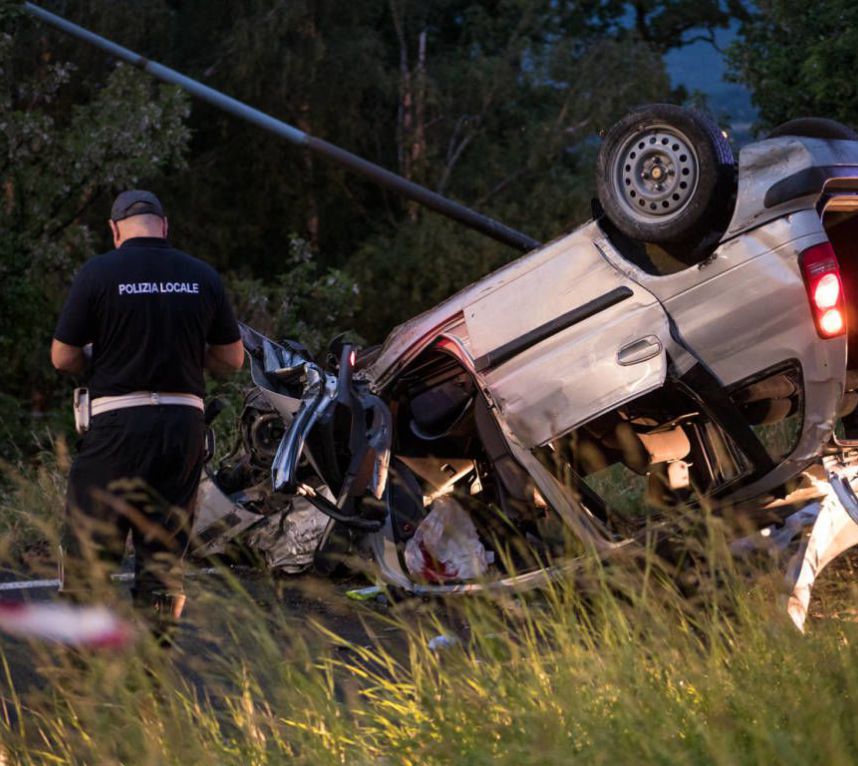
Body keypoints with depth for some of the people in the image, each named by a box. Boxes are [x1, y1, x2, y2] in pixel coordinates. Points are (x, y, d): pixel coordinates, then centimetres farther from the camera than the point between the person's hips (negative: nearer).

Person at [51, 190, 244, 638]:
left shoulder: (99, 273, -5)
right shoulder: (203, 277, 4)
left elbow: (62, 357, -2)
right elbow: (233, 359, 10)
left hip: (118, 420, -3)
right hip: (185, 422, 3)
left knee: (88, 550, 4)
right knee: (164, 553, 10)